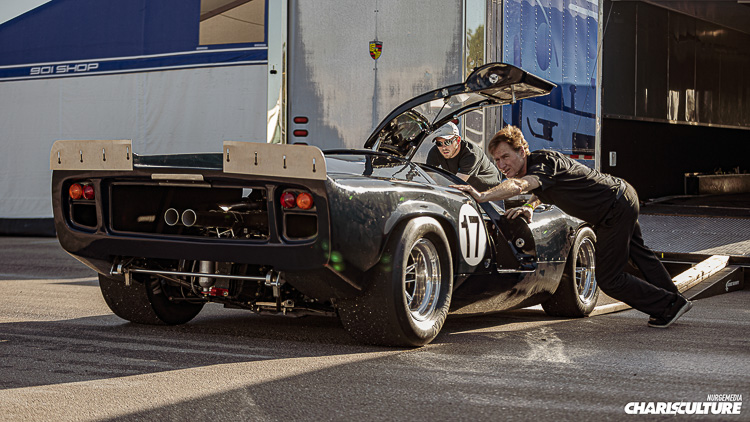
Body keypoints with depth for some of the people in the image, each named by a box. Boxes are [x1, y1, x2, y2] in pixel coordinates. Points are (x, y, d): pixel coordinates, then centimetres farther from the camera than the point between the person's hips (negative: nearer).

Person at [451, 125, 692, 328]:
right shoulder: (533, 166, 2)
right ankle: (676, 300, 45)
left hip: (617, 210, -10)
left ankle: (668, 306, 11)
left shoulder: (544, 163, -27)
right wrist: (530, 207, 4)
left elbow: (519, 186, -48)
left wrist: (482, 196, -56)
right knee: (638, 254, 28)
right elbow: (540, 192, 24)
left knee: (609, 279, -3)